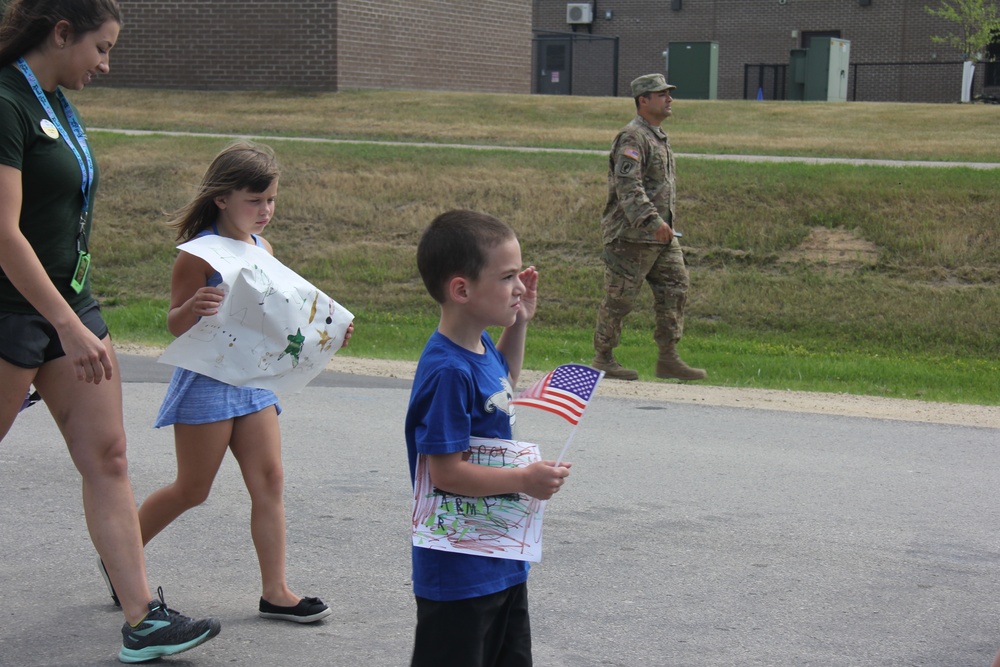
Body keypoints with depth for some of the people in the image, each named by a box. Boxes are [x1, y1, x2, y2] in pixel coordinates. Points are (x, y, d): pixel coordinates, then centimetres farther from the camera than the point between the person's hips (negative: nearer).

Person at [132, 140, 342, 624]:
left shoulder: (262, 248, 8)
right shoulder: (200, 253, -14)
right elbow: (175, 325, -13)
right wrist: (194, 307, -35)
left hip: (253, 379, 7)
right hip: (206, 380, -7)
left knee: (269, 482, 1)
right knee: (192, 489, 3)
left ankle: (275, 593, 6)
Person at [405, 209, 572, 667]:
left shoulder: (480, 347, 3)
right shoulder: (447, 371, -26)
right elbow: (446, 472, -26)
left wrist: (519, 323, 16)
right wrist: (525, 480, -20)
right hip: (458, 573, -10)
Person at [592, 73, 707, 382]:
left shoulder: (659, 137, 18)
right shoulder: (632, 137, -13)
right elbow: (627, 185, -24)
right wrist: (652, 220, -30)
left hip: (662, 237, 9)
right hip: (631, 236, -9)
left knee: (675, 289, 4)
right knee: (619, 298, -1)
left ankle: (668, 359, 8)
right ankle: (603, 359, 10)